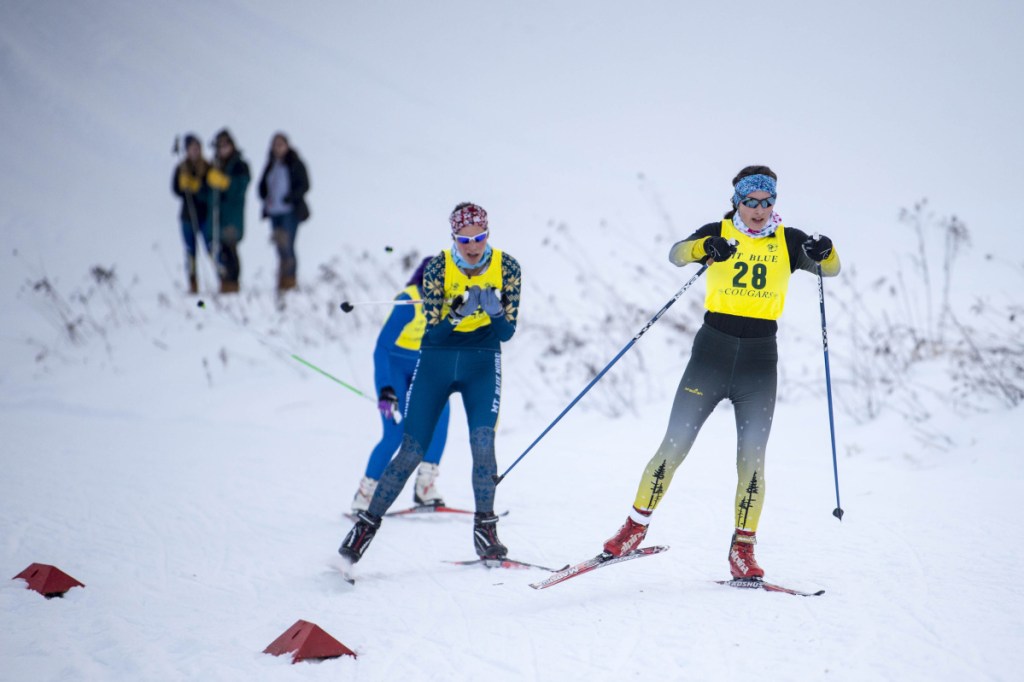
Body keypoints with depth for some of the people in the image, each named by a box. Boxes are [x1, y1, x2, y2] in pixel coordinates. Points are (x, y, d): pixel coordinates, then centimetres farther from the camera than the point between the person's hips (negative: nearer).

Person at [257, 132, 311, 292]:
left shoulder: (295, 164, -2)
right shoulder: (271, 165, 15)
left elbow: (304, 185, -7)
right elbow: (263, 185, 22)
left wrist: (290, 198, -19)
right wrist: (266, 198, 1)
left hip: (290, 211, -6)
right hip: (275, 211, 6)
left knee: (287, 246, -13)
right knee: (280, 248, 6)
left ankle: (289, 280, -11)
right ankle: (282, 282, 11)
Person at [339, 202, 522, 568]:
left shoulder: (506, 266, -9)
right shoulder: (437, 266, -12)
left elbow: (507, 332, -8)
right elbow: (433, 331, -14)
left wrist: (494, 310, -28)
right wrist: (457, 313, -33)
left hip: (482, 362, 1)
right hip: (436, 360, 0)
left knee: (482, 441, -20)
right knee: (411, 452, -3)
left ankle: (485, 529, -7)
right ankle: (366, 525, 9)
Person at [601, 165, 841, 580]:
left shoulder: (787, 241, 7)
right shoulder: (718, 233, 2)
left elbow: (830, 268, -2)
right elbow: (677, 255, -15)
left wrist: (824, 253, -25)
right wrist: (705, 247, -36)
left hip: (759, 359, 1)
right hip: (712, 353, -1)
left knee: (752, 457, -1)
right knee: (675, 445, -1)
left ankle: (743, 550, 7)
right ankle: (636, 526, 12)